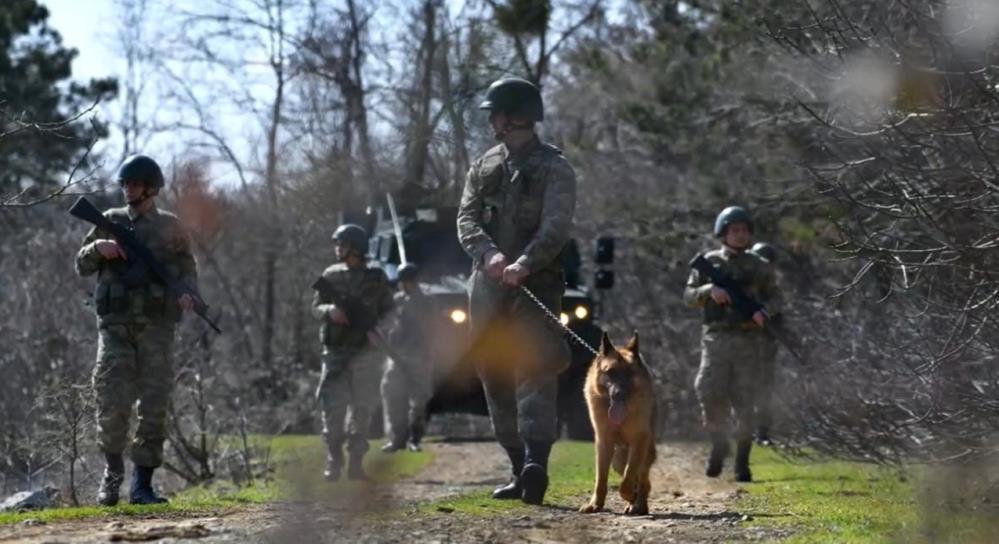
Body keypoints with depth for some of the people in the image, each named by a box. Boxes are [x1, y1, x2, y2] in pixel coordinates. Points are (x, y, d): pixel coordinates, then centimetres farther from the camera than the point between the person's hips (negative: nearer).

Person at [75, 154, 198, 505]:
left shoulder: (170, 227, 10)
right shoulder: (111, 222, 11)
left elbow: (187, 266, 15)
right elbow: (82, 266, 14)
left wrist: (187, 292, -5)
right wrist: (98, 247, -8)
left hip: (157, 325, 0)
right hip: (116, 325, 0)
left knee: (154, 405, -3)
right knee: (112, 402, -9)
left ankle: (143, 484, 1)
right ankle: (112, 472, 11)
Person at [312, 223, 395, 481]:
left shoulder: (376, 277, 3)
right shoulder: (331, 276, 8)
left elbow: (388, 312, 5)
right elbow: (316, 307, 10)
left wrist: (376, 331, -12)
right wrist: (329, 310, -12)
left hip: (366, 352, -1)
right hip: (335, 351, 1)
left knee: (362, 409, 1)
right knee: (332, 407, -8)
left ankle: (356, 463, 7)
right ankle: (333, 462, -1)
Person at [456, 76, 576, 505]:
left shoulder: (553, 168, 0)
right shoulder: (483, 167, 17)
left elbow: (556, 227, -13)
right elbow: (466, 220, 5)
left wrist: (524, 263, -29)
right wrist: (489, 254, -16)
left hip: (535, 284, -6)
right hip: (487, 286, 6)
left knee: (535, 371, -17)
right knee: (495, 378, 5)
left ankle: (536, 463, -30)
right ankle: (519, 469, 11)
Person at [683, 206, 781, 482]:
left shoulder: (758, 267, 9)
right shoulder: (709, 263, 7)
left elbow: (774, 297, 15)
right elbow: (689, 296, 8)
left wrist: (764, 312, -7)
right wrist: (709, 290, -13)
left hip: (747, 340, 0)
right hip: (716, 338, 0)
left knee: (744, 403, -2)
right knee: (711, 397, -12)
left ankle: (742, 463, 6)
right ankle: (718, 446, 12)